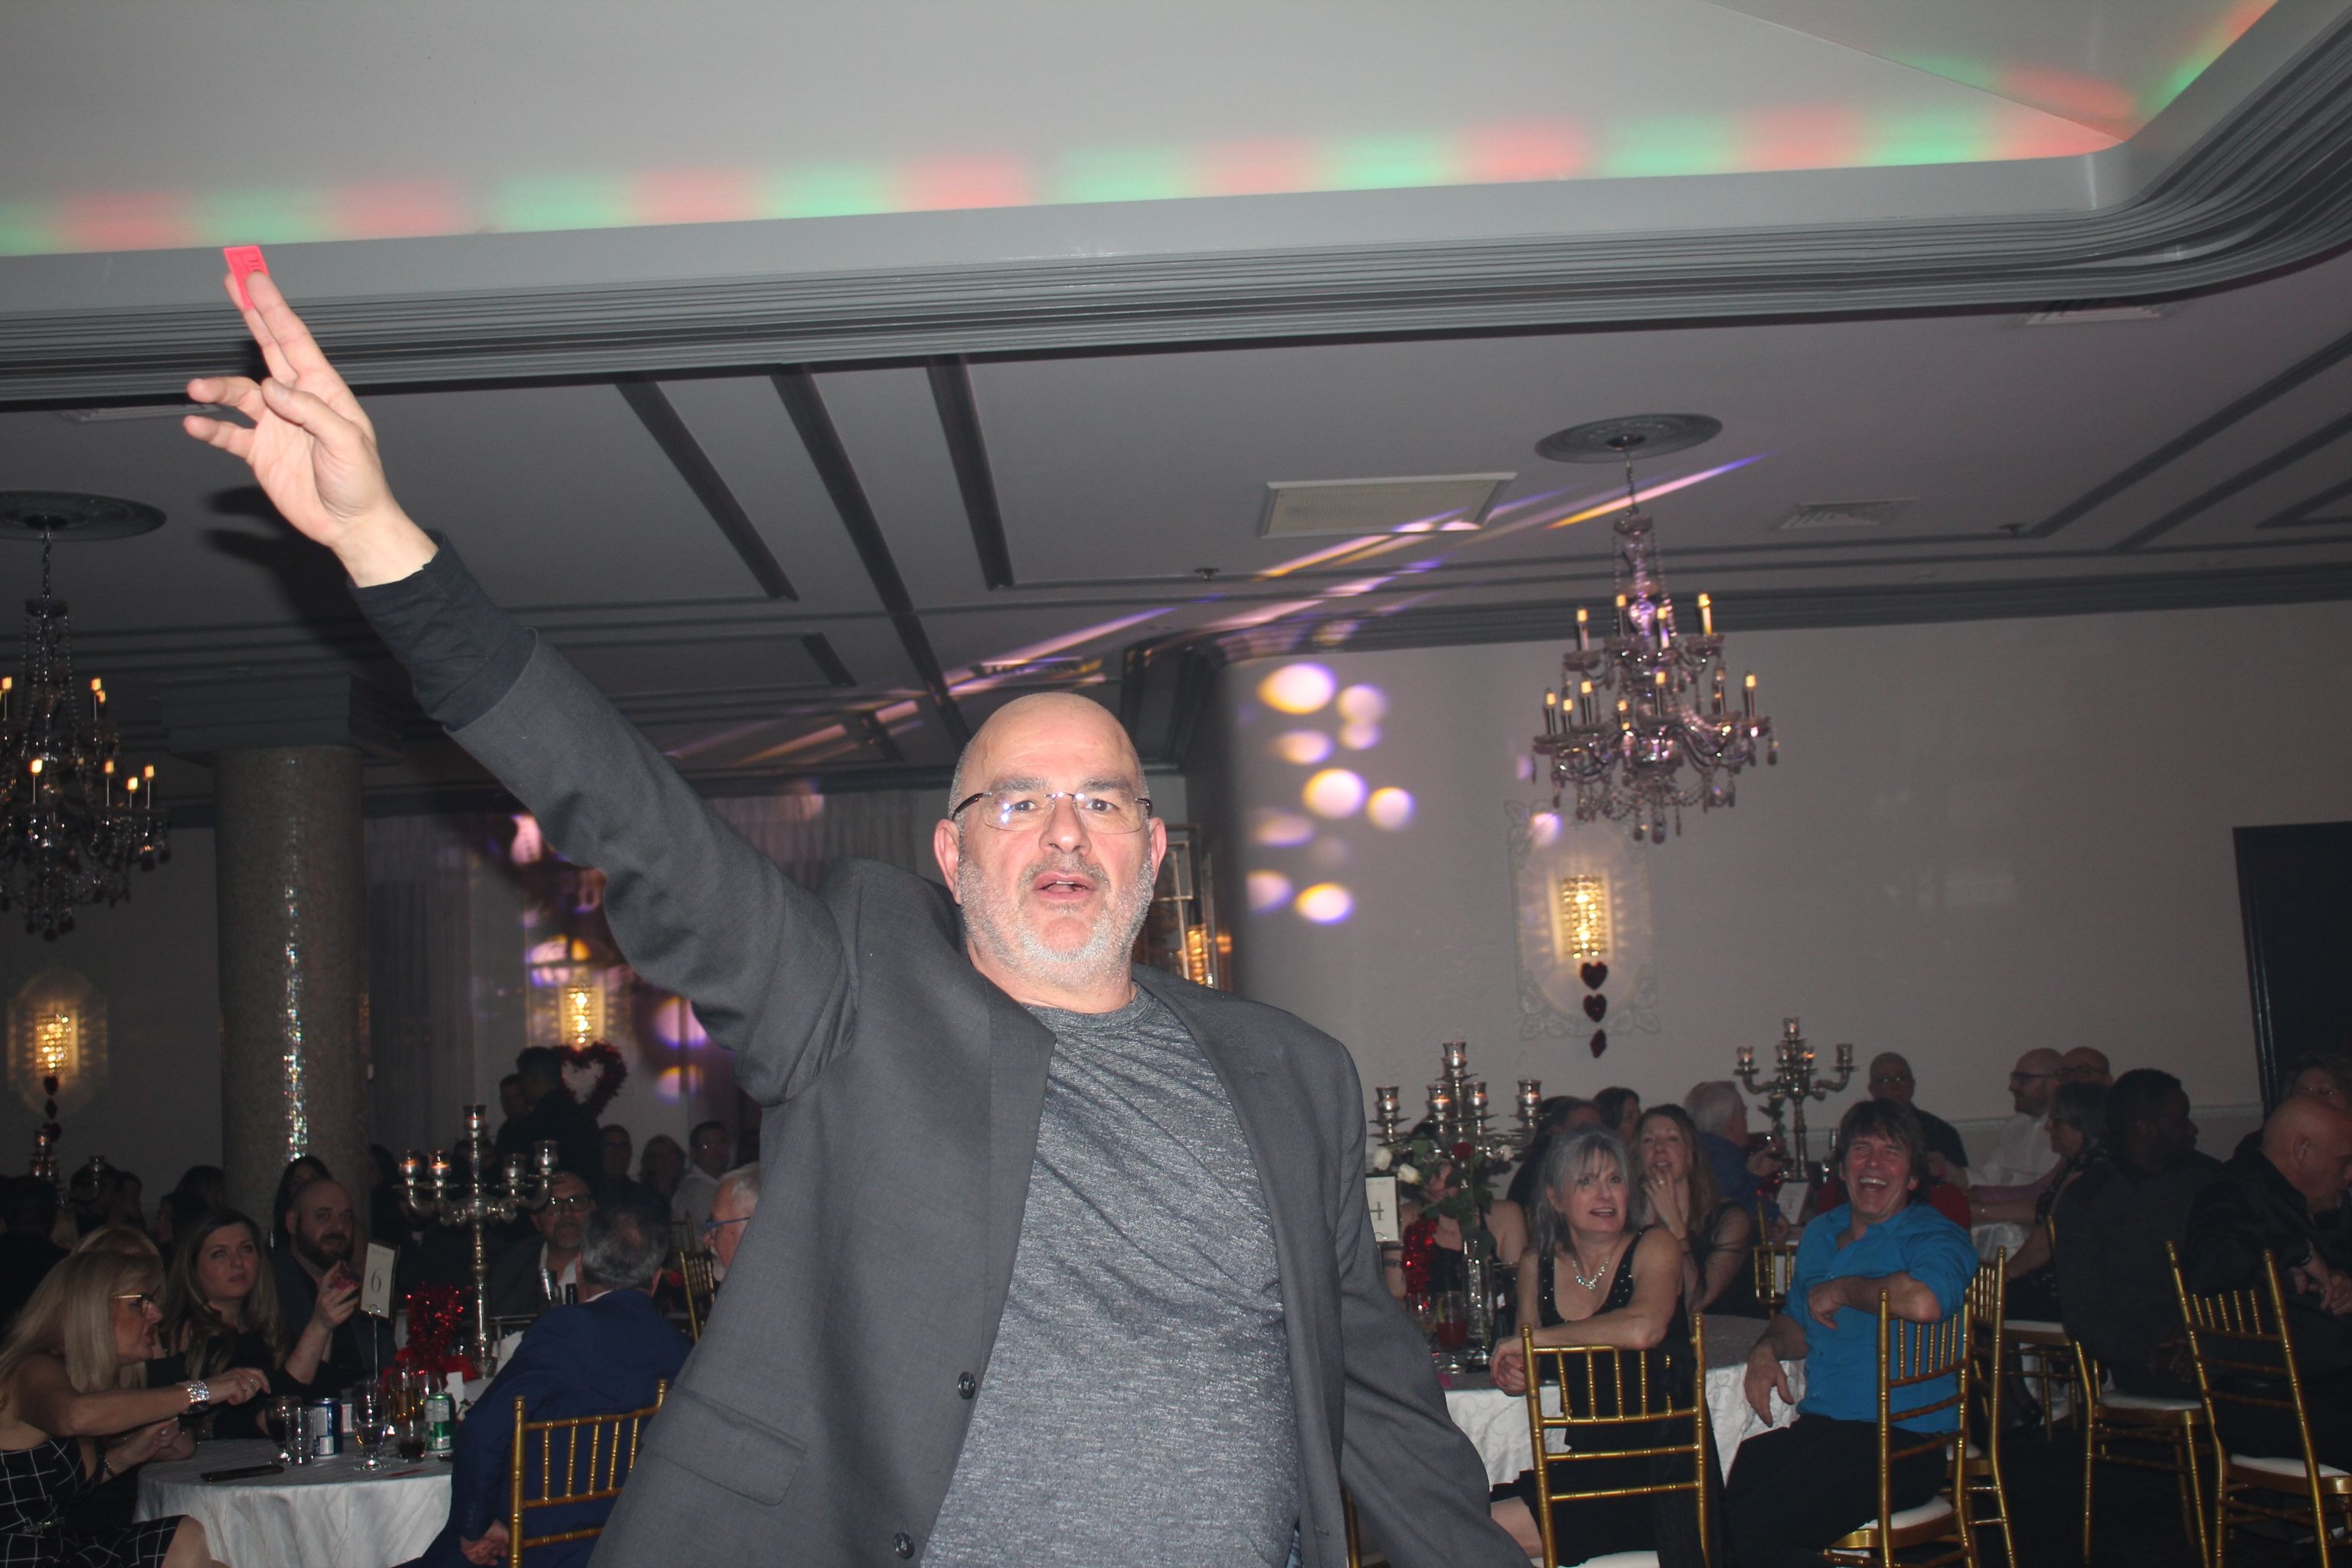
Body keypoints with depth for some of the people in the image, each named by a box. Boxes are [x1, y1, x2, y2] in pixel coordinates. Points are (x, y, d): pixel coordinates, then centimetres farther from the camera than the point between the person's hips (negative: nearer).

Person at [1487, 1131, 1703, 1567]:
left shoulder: (1654, 1246, -5)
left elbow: (1642, 1329, -25)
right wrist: (1515, 1375, -5)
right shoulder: (1538, 1266, 8)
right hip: (1587, 1462, 5)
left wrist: (1535, 1338, -17)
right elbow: (1524, 1359, 20)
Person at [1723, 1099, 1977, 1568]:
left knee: (1757, 1525, -27)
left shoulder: (1933, 1237, -5)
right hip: (1818, 1425, 7)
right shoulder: (1821, 1234, 18)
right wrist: (1767, 1349, 8)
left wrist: (1840, 1290, -13)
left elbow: (1924, 1301, -30)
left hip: (1902, 1442, -7)